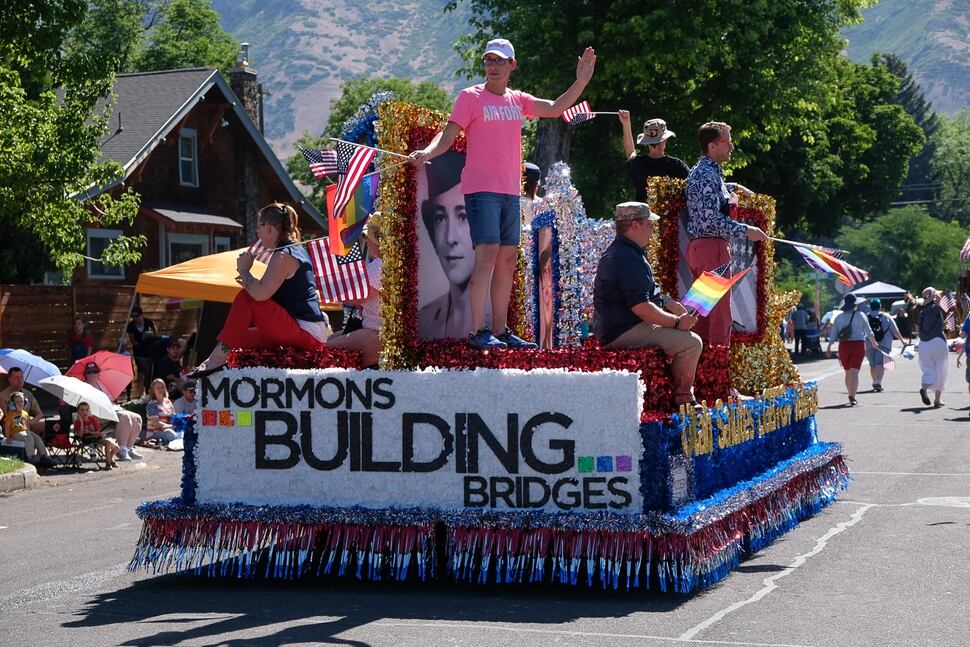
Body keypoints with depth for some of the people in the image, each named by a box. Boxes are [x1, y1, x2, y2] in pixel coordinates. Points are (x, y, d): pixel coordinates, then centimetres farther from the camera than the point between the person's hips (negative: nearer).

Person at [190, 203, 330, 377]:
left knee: (245, 298, -15)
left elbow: (261, 294, -27)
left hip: (306, 334, -11)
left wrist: (244, 270, -9)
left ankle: (216, 360, -17)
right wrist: (250, 283, 11)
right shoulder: (297, 250, 19)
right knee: (240, 338, 17)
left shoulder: (283, 256, -13)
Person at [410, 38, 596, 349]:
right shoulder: (470, 97, -1)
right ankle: (478, 332, -15)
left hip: (510, 192, 7)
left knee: (508, 259, 8)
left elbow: (555, 108, 12)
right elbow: (449, 134, -7)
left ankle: (500, 330, 14)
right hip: (481, 189, -7)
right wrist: (428, 151, -26)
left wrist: (581, 81, 0)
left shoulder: (518, 100, 14)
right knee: (487, 256, -15)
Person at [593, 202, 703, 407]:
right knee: (691, 342, -17)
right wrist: (676, 322, -18)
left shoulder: (617, 251, 15)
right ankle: (683, 400, -6)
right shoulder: (628, 259, -22)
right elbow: (641, 307, -27)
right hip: (624, 333, -12)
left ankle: (683, 392, 28)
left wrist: (669, 303, 13)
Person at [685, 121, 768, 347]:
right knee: (720, 315, -9)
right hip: (711, 247, -11)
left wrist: (734, 186, 38)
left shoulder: (701, 170, 16)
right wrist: (746, 231, -20)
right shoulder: (707, 175, -16)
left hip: (697, 247, 11)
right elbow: (712, 220, -24)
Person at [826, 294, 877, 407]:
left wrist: (829, 347, 9)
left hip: (843, 346, 3)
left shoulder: (839, 317, 4)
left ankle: (851, 395, 26)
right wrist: (874, 343, 21)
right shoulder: (861, 316, -3)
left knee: (848, 373, 16)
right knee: (854, 372, -7)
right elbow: (869, 332, 5)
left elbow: (833, 334, 3)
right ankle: (853, 397, -18)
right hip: (858, 345, -3)